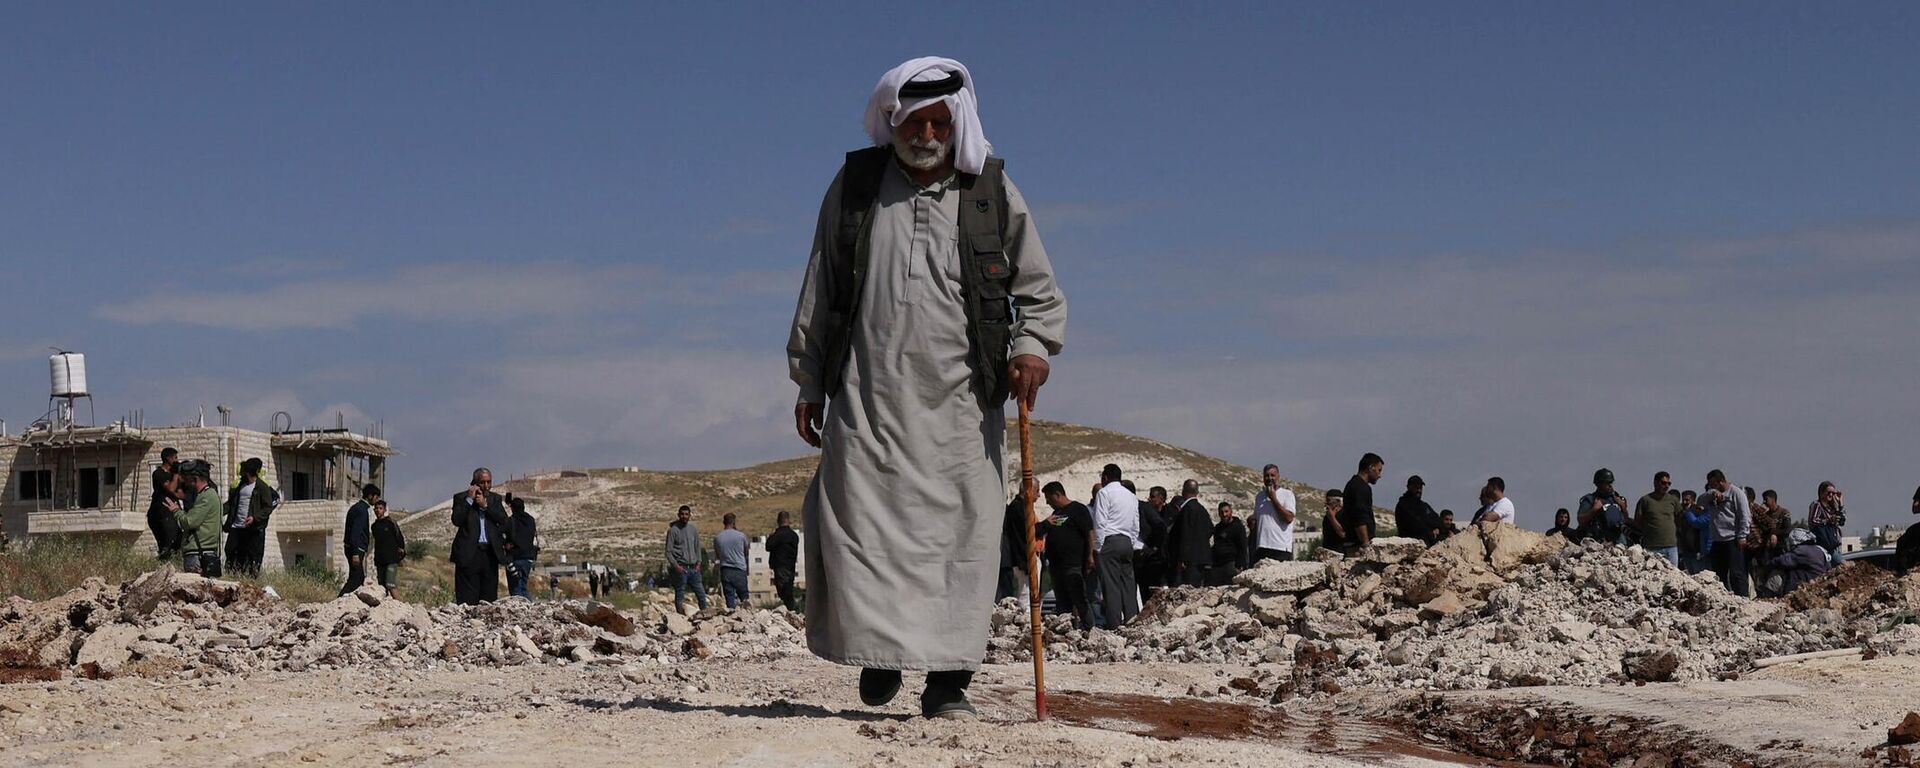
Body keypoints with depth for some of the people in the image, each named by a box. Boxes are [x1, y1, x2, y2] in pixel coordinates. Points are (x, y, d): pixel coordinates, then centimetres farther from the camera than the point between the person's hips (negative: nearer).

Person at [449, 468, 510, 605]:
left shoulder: (495, 499, 14)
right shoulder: (461, 498, 6)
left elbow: (504, 521, 0)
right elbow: (457, 520, -9)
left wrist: (485, 505, -6)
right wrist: (469, 499, -9)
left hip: (490, 552, 3)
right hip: (469, 553, -3)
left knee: (489, 597, 1)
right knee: (468, 599, -8)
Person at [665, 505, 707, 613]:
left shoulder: (693, 529, 11)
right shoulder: (673, 530, -4)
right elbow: (668, 551, -5)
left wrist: (698, 562, 6)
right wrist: (676, 566, -14)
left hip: (693, 568, 5)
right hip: (681, 568, -5)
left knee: (701, 593, 6)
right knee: (680, 596, 0)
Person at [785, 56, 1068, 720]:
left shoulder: (992, 191, 7)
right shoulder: (855, 186, 9)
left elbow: (1040, 290, 11)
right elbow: (820, 292, 15)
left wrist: (1032, 347, -8)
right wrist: (809, 383, 12)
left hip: (961, 399, 0)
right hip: (868, 396, 1)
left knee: (959, 534, -4)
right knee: (860, 524, -4)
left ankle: (948, 679, 2)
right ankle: (882, 648, 16)